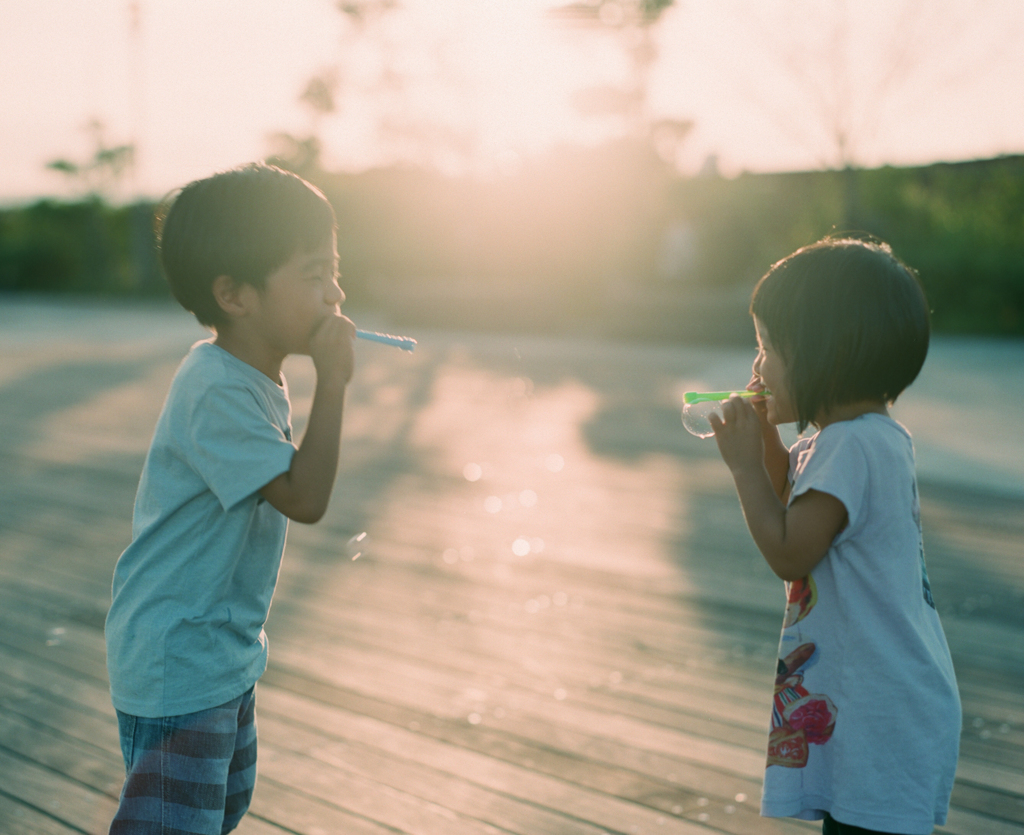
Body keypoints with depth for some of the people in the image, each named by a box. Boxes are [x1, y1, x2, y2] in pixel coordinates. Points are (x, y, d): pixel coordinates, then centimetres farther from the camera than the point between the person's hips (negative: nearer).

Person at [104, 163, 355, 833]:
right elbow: (305, 497, -30)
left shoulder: (256, 381, 5)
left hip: (227, 654, 10)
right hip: (175, 665, -10)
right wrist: (333, 381, -29)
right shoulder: (216, 393, -27)